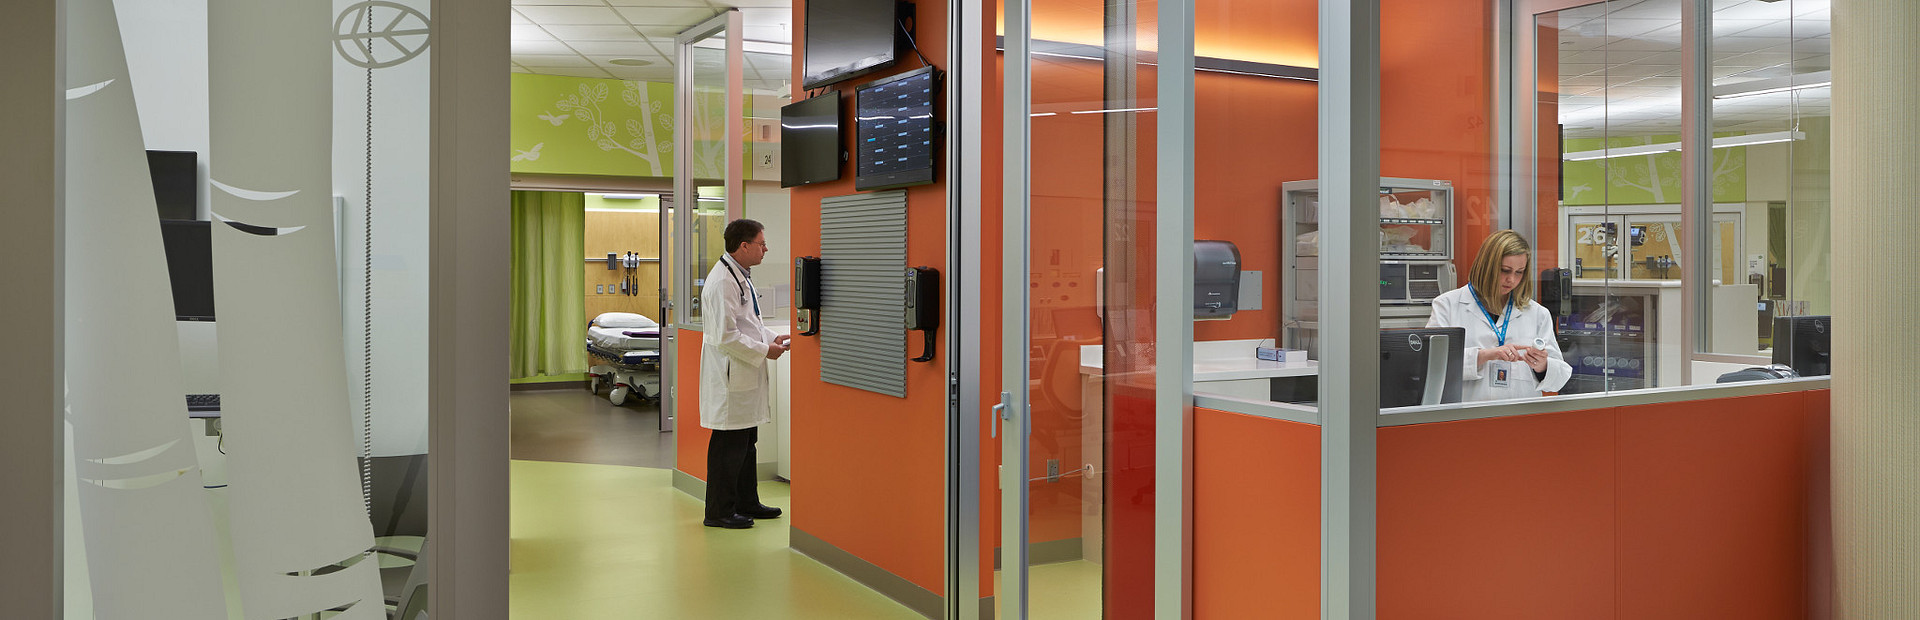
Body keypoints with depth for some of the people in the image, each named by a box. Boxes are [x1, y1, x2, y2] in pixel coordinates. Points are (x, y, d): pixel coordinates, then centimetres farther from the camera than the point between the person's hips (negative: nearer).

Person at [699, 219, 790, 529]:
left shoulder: (741, 276, 13)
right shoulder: (721, 281, -20)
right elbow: (726, 336, -24)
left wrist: (772, 338, 9)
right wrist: (764, 350, -15)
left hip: (745, 375, 10)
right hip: (730, 375, -10)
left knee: (746, 442, 18)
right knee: (728, 446, -1)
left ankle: (747, 503, 29)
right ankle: (719, 512, 9)